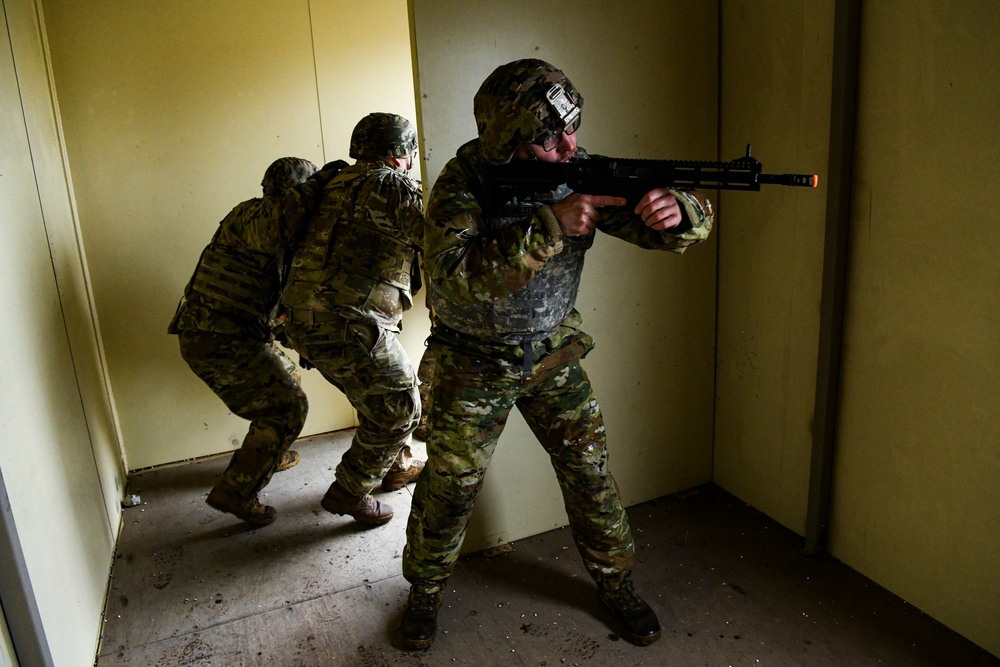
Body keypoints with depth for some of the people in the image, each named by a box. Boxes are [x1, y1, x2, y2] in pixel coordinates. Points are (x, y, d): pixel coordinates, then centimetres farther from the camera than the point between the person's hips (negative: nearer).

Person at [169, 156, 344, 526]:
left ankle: (269, 455, 45)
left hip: (236, 336, 10)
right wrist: (318, 183, -31)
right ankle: (235, 493, 1)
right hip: (216, 340, -10)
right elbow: (274, 226, -39)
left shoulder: (281, 237, 15)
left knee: (285, 380, 26)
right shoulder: (251, 213, -15)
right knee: (287, 406, -9)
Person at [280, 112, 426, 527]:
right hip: (347, 323, -10)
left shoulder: (343, 182, 19)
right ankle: (349, 492, 13)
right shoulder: (390, 186, -9)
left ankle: (397, 466, 42)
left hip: (309, 318, 10)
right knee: (398, 408, 4)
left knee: (381, 396, 25)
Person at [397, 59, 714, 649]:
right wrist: (550, 226, -41)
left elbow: (695, 222, -11)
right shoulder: (463, 185, -21)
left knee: (590, 468, 8)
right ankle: (426, 588, 33)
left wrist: (676, 212, -36)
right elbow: (455, 275, -38)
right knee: (450, 485, 7)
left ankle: (616, 581, 32)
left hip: (554, 355, 3)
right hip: (475, 364, -3)